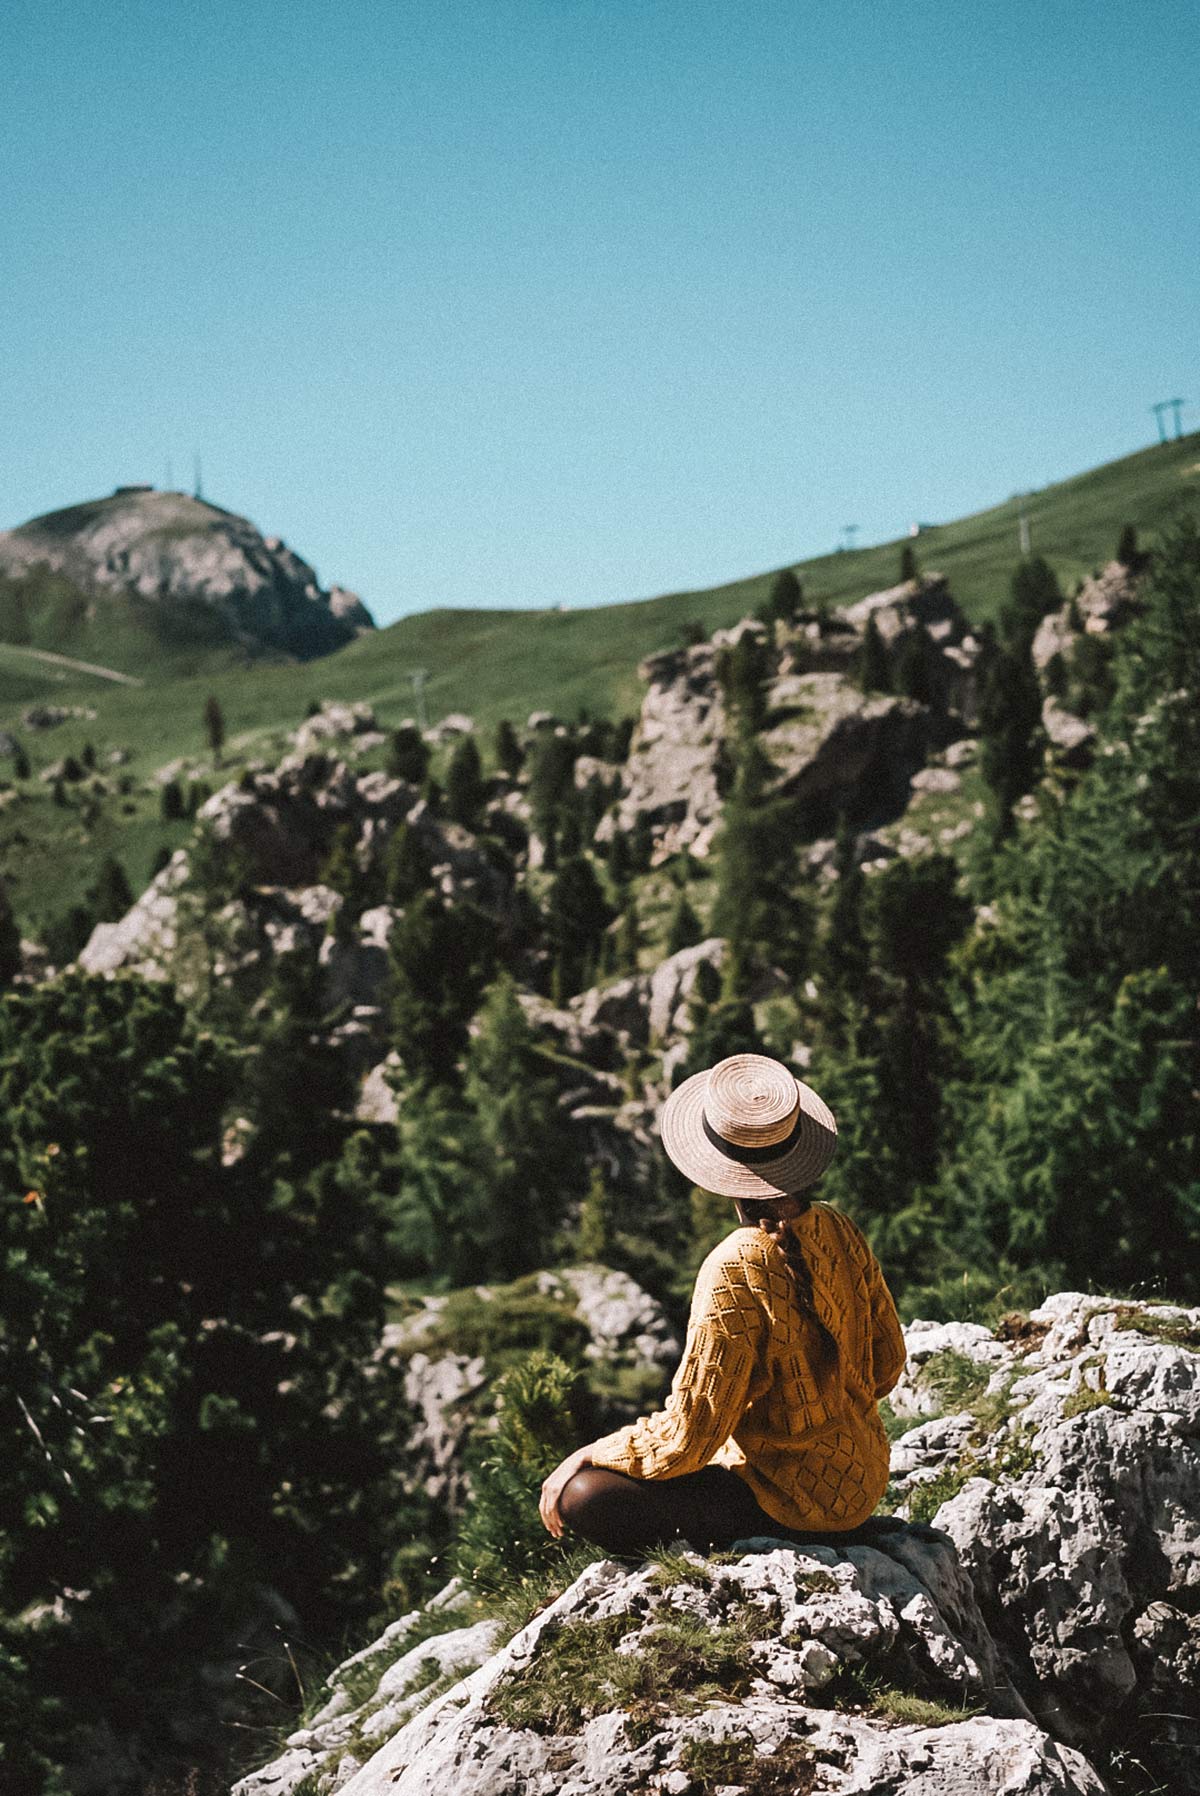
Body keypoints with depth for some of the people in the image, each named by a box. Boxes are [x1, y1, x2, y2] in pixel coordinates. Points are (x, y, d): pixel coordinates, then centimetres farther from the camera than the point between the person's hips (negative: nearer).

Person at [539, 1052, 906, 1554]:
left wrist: (586, 1457, -7)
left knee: (584, 1498, -12)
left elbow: (686, 1440, -22)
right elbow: (887, 1363, 7)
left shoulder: (736, 1274, -27)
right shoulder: (842, 1233, -6)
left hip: (792, 1500, -8)